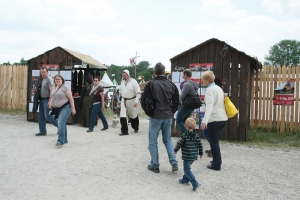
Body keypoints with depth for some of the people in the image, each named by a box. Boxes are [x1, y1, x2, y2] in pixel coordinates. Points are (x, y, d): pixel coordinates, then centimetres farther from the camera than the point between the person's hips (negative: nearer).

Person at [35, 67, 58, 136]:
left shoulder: (49, 79, -13)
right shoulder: (42, 79, 14)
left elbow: (51, 91, -20)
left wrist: (49, 101, -26)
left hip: (47, 100, -9)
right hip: (42, 100, 9)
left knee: (47, 115, -8)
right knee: (41, 116, 7)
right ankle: (42, 131, 13)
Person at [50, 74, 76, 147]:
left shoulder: (65, 87, -10)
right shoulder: (54, 87, 13)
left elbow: (70, 98, -12)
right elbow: (53, 97, 26)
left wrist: (73, 108, -16)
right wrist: (51, 103, 10)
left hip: (65, 108, -8)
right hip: (57, 108, 8)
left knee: (61, 123, -20)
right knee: (62, 124, 15)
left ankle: (61, 141, -18)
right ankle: (65, 139, 26)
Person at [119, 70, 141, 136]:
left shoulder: (133, 81, -11)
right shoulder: (122, 82, 7)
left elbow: (138, 92, -14)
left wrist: (136, 101, -22)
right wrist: (120, 100, 17)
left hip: (131, 101, -4)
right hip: (124, 101, 4)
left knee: (134, 116, 11)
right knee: (122, 116, -8)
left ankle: (136, 128, 36)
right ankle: (124, 131, -2)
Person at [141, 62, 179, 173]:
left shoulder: (150, 84, -8)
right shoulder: (171, 84, 4)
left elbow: (143, 101, -6)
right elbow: (177, 101, 9)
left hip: (155, 117, -4)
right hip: (168, 117, 4)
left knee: (153, 142, 9)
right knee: (168, 140, 19)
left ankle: (155, 165, 14)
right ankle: (174, 163, 9)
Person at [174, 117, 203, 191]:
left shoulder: (185, 135, -16)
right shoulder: (196, 135, 1)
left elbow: (179, 144, -11)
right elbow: (200, 145, 6)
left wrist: (175, 150, 7)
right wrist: (200, 153, 21)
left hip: (187, 157, -7)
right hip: (194, 156, 7)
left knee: (187, 170, -3)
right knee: (187, 167, 25)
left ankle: (195, 183, -13)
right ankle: (185, 180, 36)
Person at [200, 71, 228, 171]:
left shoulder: (210, 90, -14)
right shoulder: (218, 88, 14)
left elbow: (209, 106, -28)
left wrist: (204, 121, -38)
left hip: (215, 119, -9)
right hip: (223, 118, 9)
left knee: (214, 142, 1)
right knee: (215, 140, 21)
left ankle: (216, 165, 8)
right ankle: (217, 160, 30)